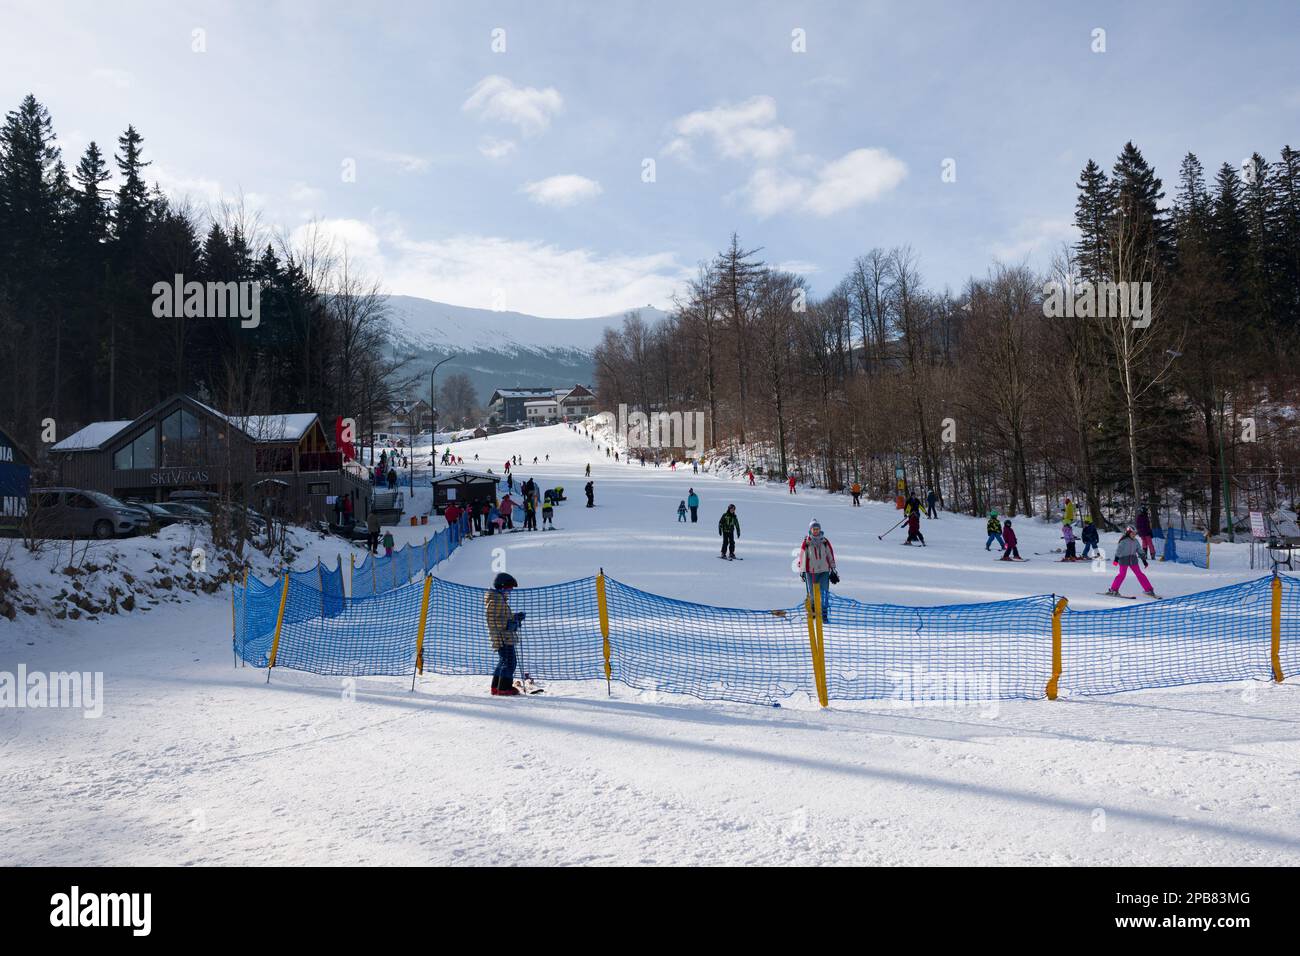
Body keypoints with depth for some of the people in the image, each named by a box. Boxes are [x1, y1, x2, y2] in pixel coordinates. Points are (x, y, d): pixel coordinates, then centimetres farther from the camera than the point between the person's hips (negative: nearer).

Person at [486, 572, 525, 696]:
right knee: (509, 662, -8)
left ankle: (496, 687, 25)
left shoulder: (500, 599, 19)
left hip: (506, 637, 11)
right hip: (502, 638, -11)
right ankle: (504, 688, -4)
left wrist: (516, 616, 15)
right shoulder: (495, 600, -15)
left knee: (504, 661, 18)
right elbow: (493, 620, -22)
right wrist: (509, 624, -24)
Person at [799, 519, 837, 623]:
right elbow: (802, 557, 2)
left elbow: (831, 556, 10)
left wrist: (833, 569, 9)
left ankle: (824, 615, -4)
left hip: (824, 571, 1)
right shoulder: (806, 542, -2)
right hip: (811, 571, -1)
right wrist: (801, 571, 1)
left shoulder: (825, 542, 3)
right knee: (812, 594, 5)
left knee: (824, 593, -8)